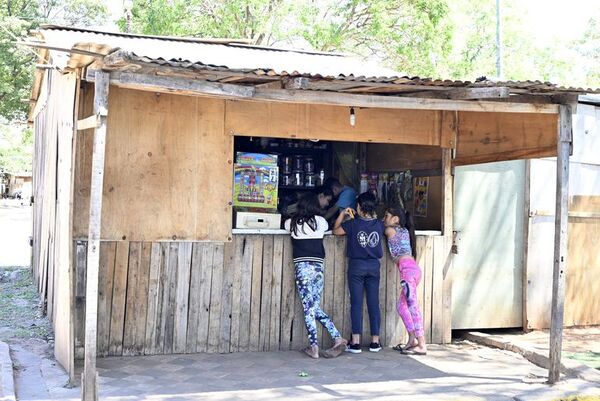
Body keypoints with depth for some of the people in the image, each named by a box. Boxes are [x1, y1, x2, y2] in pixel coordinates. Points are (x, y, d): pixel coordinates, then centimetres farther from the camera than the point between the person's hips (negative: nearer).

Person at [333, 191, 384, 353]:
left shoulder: (354, 223, -11)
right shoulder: (379, 224, -1)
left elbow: (336, 231, 3)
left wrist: (343, 214, 11)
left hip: (356, 266, -3)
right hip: (374, 266, 3)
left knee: (356, 303, -1)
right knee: (374, 303, 7)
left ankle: (356, 342, -3)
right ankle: (375, 341, 10)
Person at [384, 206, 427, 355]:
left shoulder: (390, 230, 3)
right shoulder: (404, 231, 24)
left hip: (407, 268, -9)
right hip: (412, 268, 9)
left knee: (412, 305, -12)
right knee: (402, 306, 14)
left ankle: (422, 345, -15)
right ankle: (412, 341, 13)